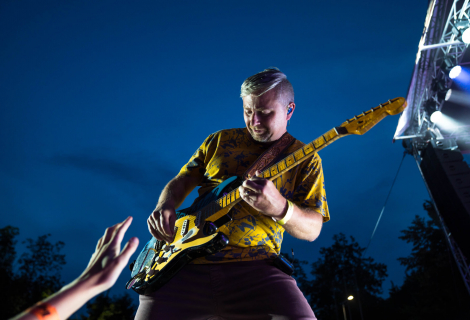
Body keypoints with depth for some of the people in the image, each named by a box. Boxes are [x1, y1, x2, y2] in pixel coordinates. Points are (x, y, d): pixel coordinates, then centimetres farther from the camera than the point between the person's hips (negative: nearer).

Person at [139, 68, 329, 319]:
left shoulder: (305, 159, 6)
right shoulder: (220, 140, 13)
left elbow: (312, 229, 0)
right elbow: (180, 182, 18)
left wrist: (279, 207, -21)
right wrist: (165, 207, -4)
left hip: (253, 267, -2)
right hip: (185, 262, 3)